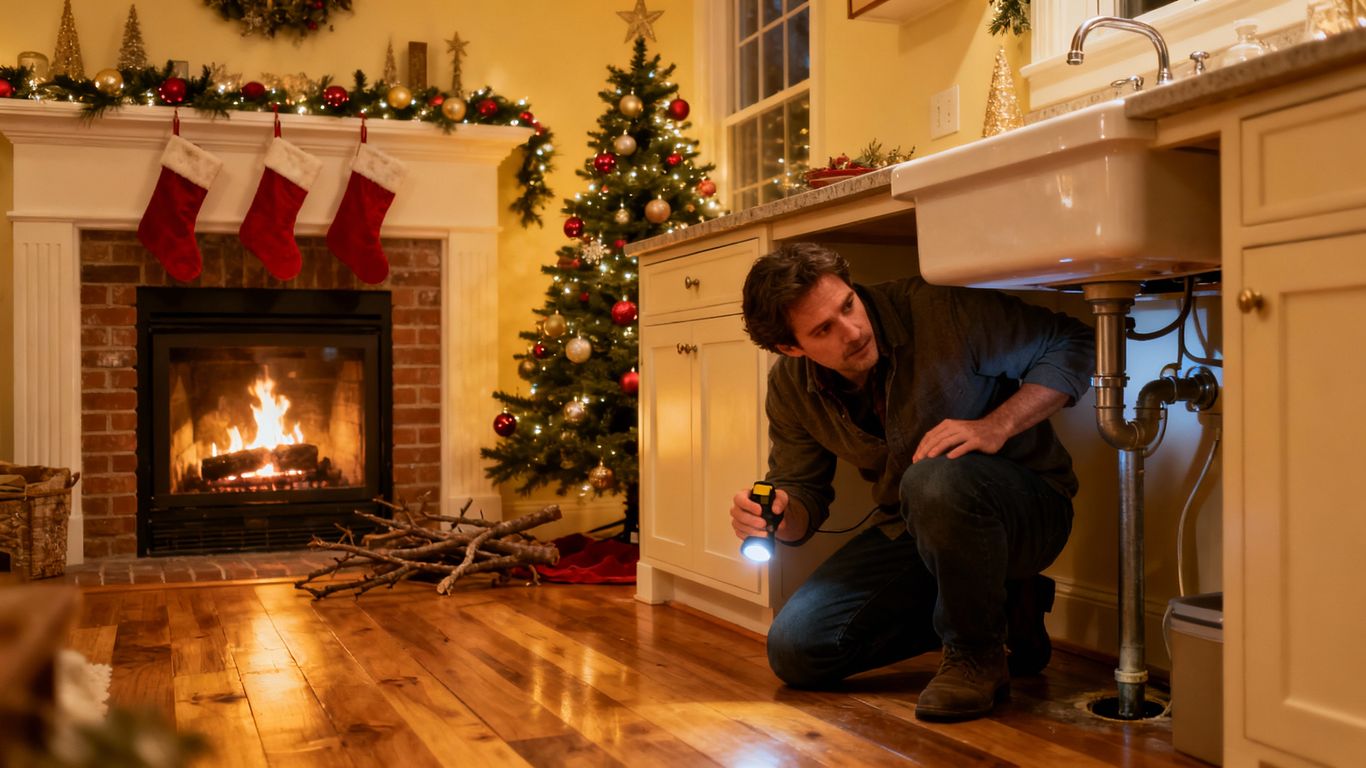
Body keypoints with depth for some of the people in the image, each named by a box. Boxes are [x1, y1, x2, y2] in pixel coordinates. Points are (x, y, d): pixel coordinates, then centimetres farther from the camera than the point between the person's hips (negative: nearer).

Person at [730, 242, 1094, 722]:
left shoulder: (937, 309, -22)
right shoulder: (790, 387, -7)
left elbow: (1071, 343, -15)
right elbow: (803, 492, 1)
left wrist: (996, 426, -29)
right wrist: (776, 513, -24)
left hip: (1026, 503, -5)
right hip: (911, 532, 6)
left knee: (936, 481, -41)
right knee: (794, 654, -5)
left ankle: (977, 653, -14)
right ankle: (992, 606, 6)